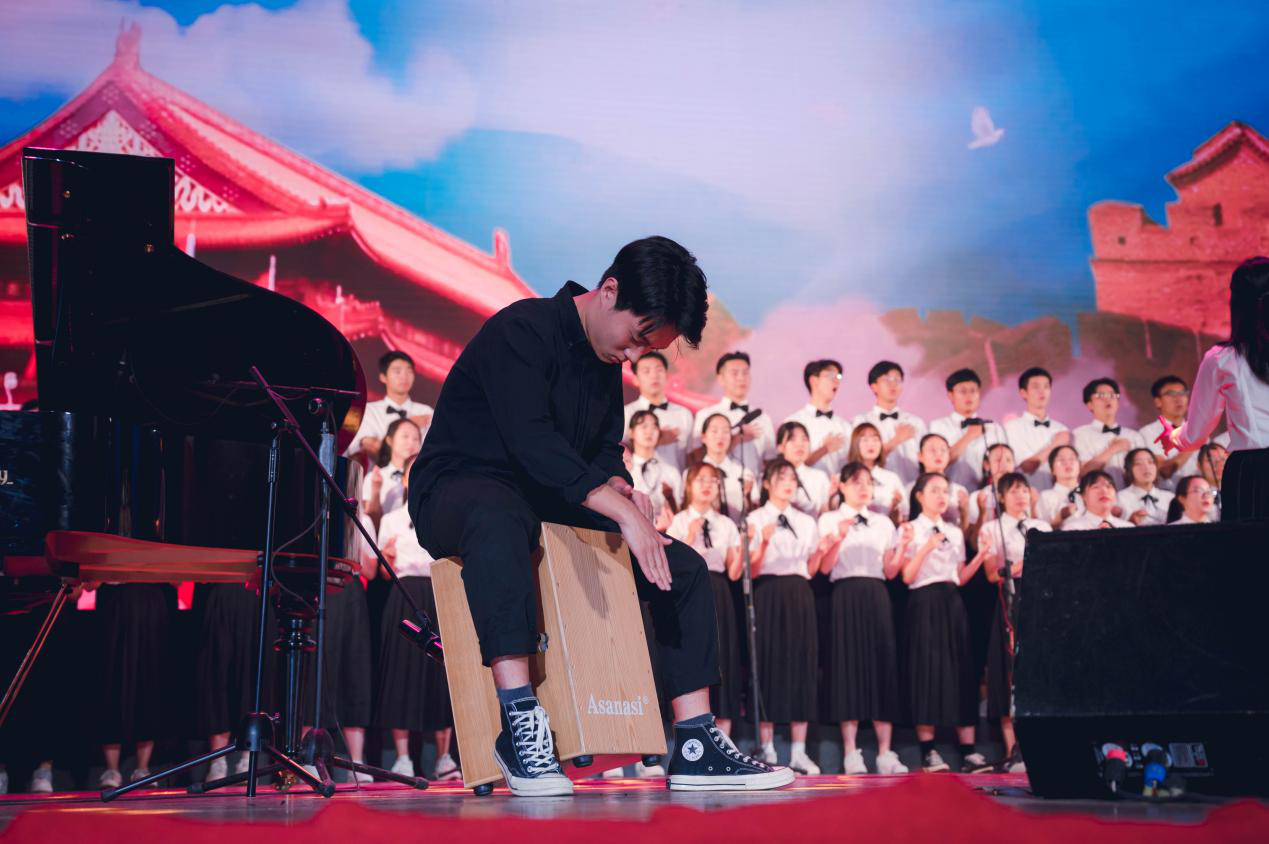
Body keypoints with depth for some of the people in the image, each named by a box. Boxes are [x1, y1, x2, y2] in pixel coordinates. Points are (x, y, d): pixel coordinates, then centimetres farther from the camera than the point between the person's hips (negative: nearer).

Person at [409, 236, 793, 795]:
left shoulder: (607, 361, 11)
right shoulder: (522, 331, -17)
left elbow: (605, 453, 16)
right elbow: (531, 443, -28)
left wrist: (619, 487, -9)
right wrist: (621, 512, -33)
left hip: (552, 506, 8)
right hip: (458, 492, -8)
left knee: (685, 567, -3)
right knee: (500, 519, -45)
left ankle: (696, 748, -5)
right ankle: (519, 722, -45)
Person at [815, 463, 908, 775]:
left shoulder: (883, 523, 16)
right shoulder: (830, 520, 6)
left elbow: (890, 571, 10)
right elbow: (825, 567, -4)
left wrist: (904, 545, -5)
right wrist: (839, 537, -18)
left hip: (876, 595, 3)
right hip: (846, 594, -3)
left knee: (883, 664, -3)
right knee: (849, 664, -6)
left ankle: (885, 753, -1)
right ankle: (851, 754, -3)